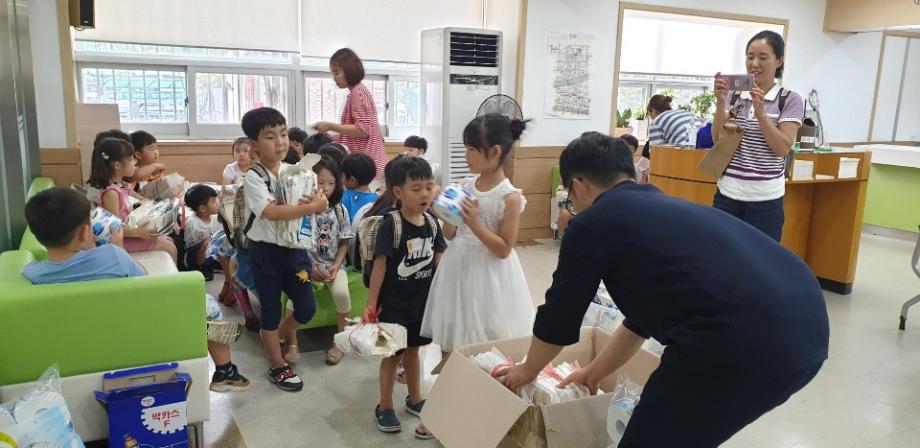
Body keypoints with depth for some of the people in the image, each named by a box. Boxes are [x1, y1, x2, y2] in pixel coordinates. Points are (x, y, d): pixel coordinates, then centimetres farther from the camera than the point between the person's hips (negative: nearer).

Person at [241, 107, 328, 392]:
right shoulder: (253, 177, -13)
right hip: (266, 251, -5)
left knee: (307, 308, 10)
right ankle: (277, 367, 26)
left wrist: (313, 202, -19)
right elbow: (271, 212, -26)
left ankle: (279, 337, 41)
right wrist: (310, 207, -32)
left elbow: (308, 204, 5)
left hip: (294, 248, 5)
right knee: (272, 311, 8)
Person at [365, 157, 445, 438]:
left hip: (423, 300, 5)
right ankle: (385, 407, 25)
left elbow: (438, 261, 7)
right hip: (394, 303, -5)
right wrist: (371, 303, -14)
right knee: (393, 353, 8)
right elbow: (380, 266, -16)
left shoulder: (432, 223, -2)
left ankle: (415, 399, 38)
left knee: (413, 350, 21)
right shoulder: (390, 224, -19)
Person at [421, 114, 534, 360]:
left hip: (487, 276, -5)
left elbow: (504, 250, -14)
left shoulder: (510, 197, -15)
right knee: (450, 342, 14)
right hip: (458, 268, 6)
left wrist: (474, 223, -22)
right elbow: (451, 235, 8)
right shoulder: (464, 186, 2)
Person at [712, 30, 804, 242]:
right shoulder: (735, 95, 7)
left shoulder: (790, 100, -2)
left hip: (764, 198, -3)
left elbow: (783, 148, -10)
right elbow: (718, 140, 1)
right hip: (727, 193, 3)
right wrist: (721, 102, -12)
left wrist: (760, 112, -20)